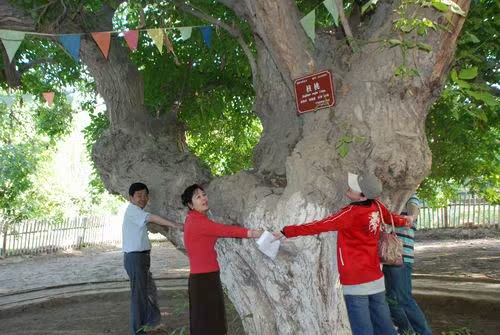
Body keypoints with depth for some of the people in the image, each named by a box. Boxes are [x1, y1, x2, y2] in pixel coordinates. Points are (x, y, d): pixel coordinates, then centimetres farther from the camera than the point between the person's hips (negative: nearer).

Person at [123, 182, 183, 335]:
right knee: (138, 293, -2)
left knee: (149, 290, 19)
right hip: (134, 257, -10)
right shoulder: (132, 210, -15)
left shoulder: (137, 212, 17)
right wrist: (175, 225, -39)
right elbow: (153, 218, -30)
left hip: (141, 256, 10)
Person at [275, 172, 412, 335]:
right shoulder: (376, 205, 1)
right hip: (376, 277, 7)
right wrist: (404, 221, 45)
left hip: (356, 282, -7)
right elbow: (391, 217, 22)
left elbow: (319, 226, -21)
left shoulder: (352, 213, -19)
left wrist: (287, 231, -17)